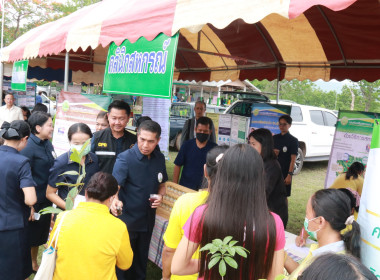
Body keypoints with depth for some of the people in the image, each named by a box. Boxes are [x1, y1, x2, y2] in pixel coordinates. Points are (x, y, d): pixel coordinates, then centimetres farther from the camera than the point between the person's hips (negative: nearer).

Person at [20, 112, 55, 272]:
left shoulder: (47, 143, 4)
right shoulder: (29, 147, -20)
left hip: (46, 198, 8)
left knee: (40, 234, 21)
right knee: (30, 236, 9)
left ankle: (34, 264, 41)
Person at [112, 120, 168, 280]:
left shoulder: (160, 159, -1)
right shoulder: (125, 158, -18)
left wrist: (160, 196, -10)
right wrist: (115, 200, -47)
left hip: (148, 219, 5)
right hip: (127, 219, -5)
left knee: (141, 259, 22)